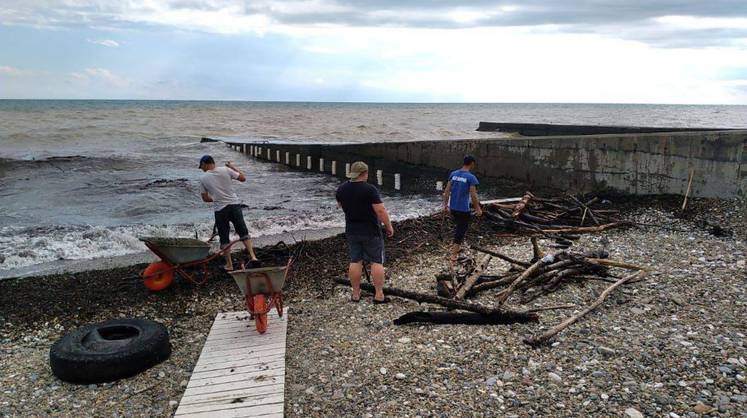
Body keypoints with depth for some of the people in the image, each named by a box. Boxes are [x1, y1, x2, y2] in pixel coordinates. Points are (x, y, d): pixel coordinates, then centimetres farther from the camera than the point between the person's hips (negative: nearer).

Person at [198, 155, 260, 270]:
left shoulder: (203, 178, 0)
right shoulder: (226, 170, 0)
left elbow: (205, 198, 5)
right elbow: (243, 178, 3)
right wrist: (233, 167, 15)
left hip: (220, 210, -1)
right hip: (234, 205, 1)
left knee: (224, 238, 10)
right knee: (243, 233, 10)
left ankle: (229, 265, 12)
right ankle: (253, 257, -3)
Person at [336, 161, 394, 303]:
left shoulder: (341, 189, 0)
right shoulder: (369, 189, -19)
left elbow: (340, 205, 19)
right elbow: (380, 210, -20)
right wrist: (389, 226, -9)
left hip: (351, 231, 5)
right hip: (371, 231, -5)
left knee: (355, 261, 12)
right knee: (377, 261, 3)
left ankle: (355, 294, 16)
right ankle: (379, 295, 4)